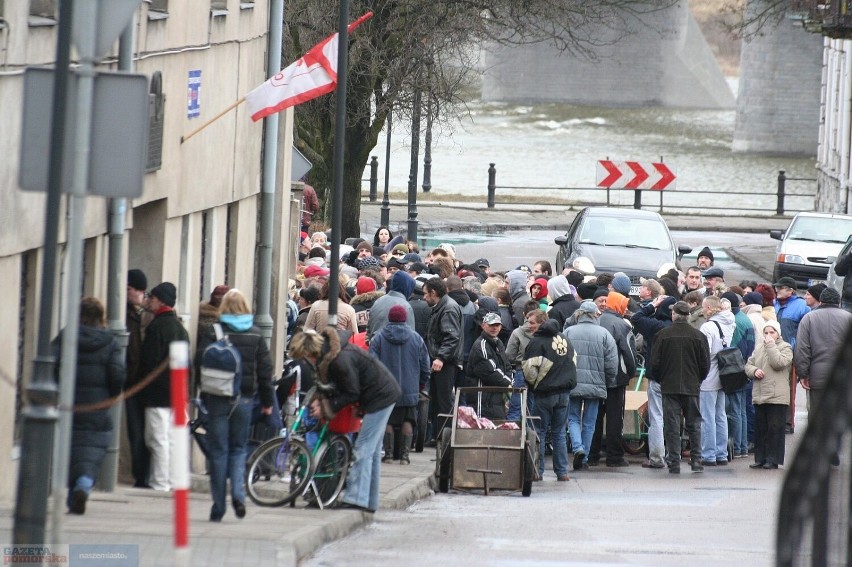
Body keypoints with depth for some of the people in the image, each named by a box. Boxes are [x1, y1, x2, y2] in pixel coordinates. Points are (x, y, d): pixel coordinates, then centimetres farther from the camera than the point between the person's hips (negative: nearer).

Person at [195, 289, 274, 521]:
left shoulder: (212, 333, -6)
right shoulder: (255, 336, 1)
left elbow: (200, 365, -7)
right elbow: (265, 370, 3)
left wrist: (204, 394, 6)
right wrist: (267, 401, 11)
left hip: (218, 398, -2)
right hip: (245, 398, 2)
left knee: (218, 450, 4)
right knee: (238, 448, 15)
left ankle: (218, 507, 4)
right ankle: (238, 494, -7)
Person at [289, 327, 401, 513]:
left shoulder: (340, 360, -30)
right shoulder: (326, 353, -1)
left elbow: (351, 393, -22)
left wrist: (327, 406, -18)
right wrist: (321, 398, -8)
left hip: (381, 396, -10)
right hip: (382, 395, 10)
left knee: (363, 448, -11)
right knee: (372, 451, 13)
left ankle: (356, 498, -13)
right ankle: (370, 502, 18)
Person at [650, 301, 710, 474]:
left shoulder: (663, 335, -6)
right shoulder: (698, 336, -2)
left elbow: (654, 363, -4)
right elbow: (705, 364, 1)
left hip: (669, 387, -1)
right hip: (691, 387, 1)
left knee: (671, 426, 1)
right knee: (693, 424, 10)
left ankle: (674, 463, -1)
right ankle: (696, 461, 7)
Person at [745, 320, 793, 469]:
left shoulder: (785, 348, 0)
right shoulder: (759, 348, 16)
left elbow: (779, 363, -16)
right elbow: (748, 365, 17)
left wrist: (770, 345, -11)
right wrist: (754, 371, -5)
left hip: (777, 396, -6)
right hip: (759, 395, 6)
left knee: (775, 429, -4)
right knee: (760, 429, 8)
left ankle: (773, 460, -1)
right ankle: (760, 458, 14)